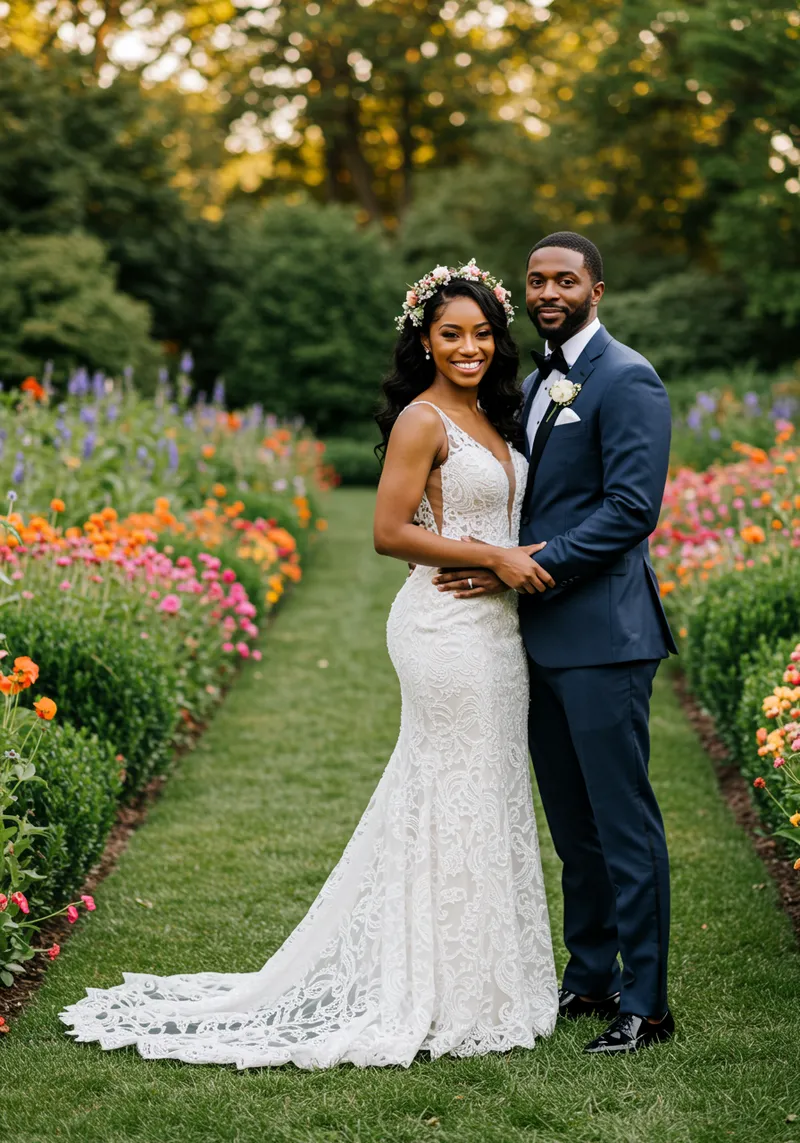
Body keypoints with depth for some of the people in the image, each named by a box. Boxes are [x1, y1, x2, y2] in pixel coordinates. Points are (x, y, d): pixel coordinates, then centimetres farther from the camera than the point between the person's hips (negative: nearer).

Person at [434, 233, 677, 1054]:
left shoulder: (627, 380, -10)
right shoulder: (535, 383, 17)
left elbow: (631, 508, -18)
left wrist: (525, 569, -18)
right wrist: (499, 564, 5)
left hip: (603, 634, -9)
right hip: (543, 634, 9)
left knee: (623, 820, -3)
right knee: (573, 823, 15)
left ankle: (644, 1002, 6)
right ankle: (590, 977, 27)